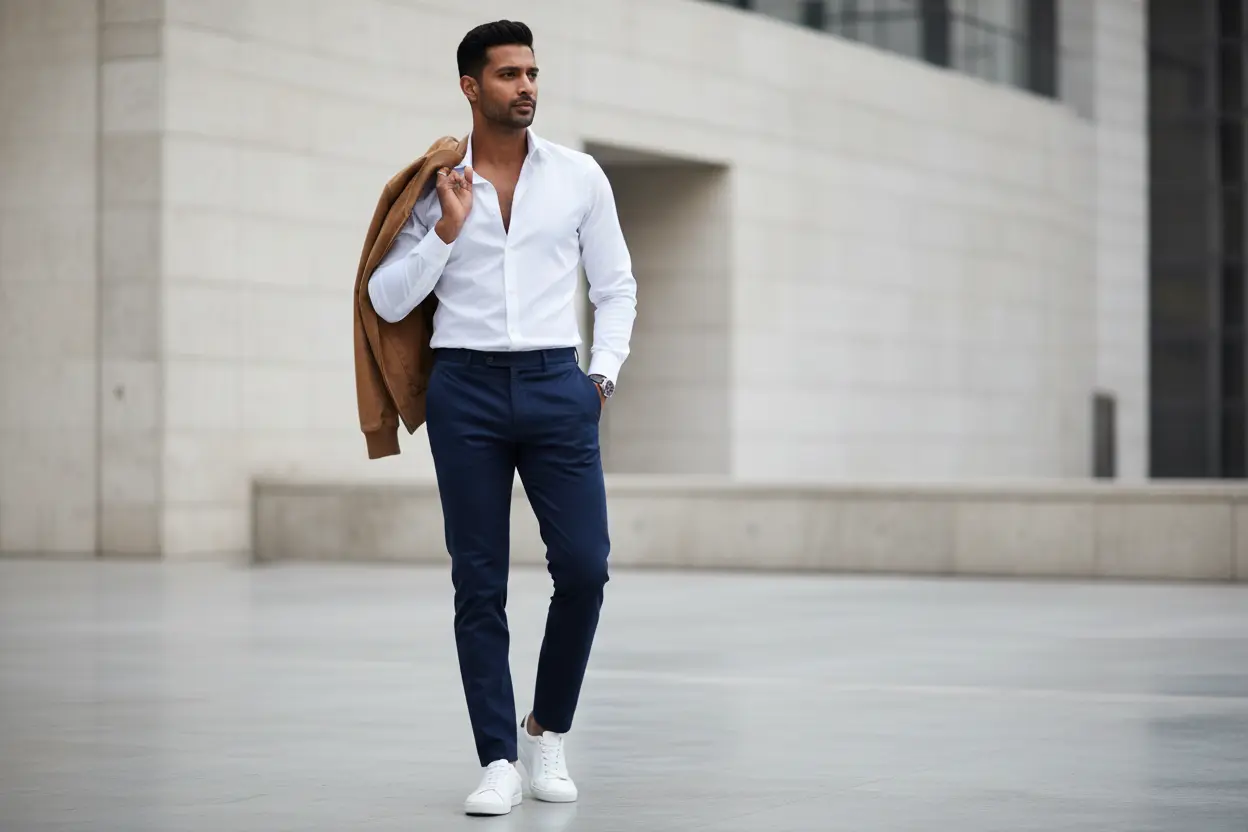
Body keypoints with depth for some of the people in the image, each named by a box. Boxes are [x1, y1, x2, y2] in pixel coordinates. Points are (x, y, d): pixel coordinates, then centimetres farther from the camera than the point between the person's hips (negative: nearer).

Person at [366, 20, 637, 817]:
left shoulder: (579, 176, 6)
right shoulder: (433, 185, 4)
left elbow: (616, 285, 14)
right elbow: (389, 301, 2)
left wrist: (604, 372, 3)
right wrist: (447, 230, -9)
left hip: (557, 386, 1)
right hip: (466, 390, 0)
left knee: (584, 566, -7)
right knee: (479, 582, 0)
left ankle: (548, 732, 15)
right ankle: (499, 761, 5)